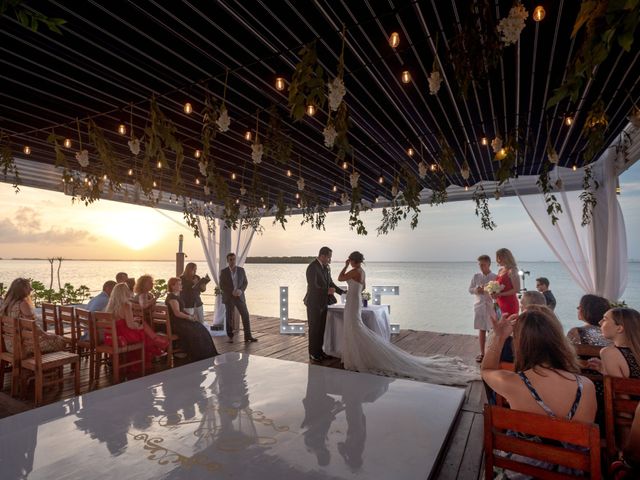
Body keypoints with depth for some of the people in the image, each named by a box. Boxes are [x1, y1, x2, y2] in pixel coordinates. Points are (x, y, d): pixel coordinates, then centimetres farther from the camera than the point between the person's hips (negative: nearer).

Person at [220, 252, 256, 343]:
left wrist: (241, 290, -13)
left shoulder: (241, 270, 4)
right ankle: (230, 337, 17)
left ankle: (248, 336, 6)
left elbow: (245, 282, 6)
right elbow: (221, 286, -5)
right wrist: (232, 291, -16)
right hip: (228, 298, -2)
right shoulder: (224, 272, -2)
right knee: (229, 317, 5)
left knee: (245, 315, -2)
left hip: (239, 296, 2)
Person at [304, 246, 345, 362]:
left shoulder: (326, 267, 8)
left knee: (322, 328, 15)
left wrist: (342, 291, 5)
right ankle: (313, 354, 17)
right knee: (314, 329, 4)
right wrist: (328, 291, -14)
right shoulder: (312, 267, -19)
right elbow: (313, 287, -24)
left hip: (323, 303, 8)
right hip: (314, 303, -8)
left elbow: (330, 283, 15)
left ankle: (320, 351, 28)